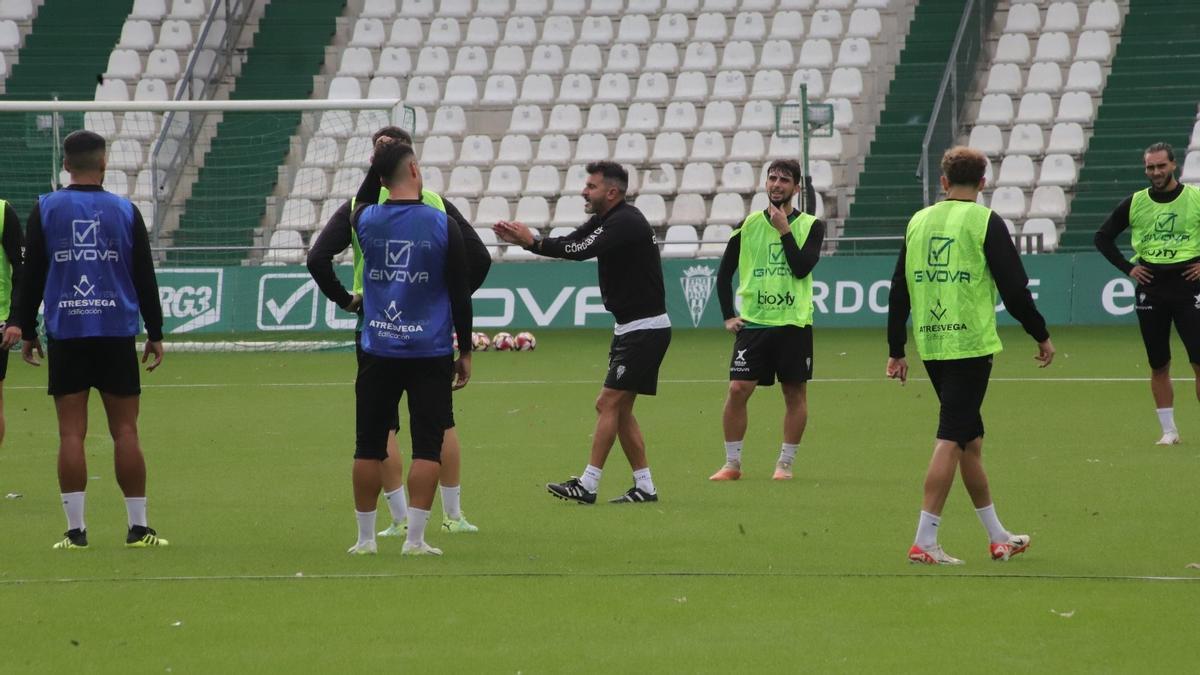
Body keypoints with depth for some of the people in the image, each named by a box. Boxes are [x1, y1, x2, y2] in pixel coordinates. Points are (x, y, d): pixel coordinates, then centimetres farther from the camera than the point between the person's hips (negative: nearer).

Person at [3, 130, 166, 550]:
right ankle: (138, 527, 2)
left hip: (65, 336, 0)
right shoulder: (125, 211, 2)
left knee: (71, 433, 0)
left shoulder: (45, 210, 2)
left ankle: (76, 530, -4)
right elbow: (145, 278, 4)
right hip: (117, 335, 0)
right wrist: (155, 334, 11)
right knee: (125, 432, 3)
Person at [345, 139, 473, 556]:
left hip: (379, 351, 2)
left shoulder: (366, 221, -2)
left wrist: (376, 165, 21)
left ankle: (365, 538, 13)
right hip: (430, 351, -2)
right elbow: (461, 294, -4)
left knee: (369, 447, 10)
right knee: (427, 446, 2)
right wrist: (465, 352, 5)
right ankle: (414, 538, -4)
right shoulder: (441, 225, -8)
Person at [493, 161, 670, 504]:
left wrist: (532, 242, -21)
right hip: (630, 329, 10)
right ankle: (644, 486, 13)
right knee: (619, 410, 10)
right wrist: (524, 239, -9)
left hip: (645, 330, -10)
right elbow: (570, 244, 5)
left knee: (608, 403, -10)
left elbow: (580, 250, -28)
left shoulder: (625, 222, -19)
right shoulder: (606, 220, 11)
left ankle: (587, 485, -10)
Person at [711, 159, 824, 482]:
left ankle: (785, 464, 13)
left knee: (795, 393, 2)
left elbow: (802, 268, -14)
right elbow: (724, 273, 12)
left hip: (794, 323, -1)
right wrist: (728, 316, 4)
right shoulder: (748, 225, 6)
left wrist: (784, 230, -14)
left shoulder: (811, 226, 1)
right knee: (738, 389, -7)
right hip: (753, 322, 1)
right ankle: (732, 463, 3)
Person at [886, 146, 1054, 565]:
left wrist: (896, 351, 18)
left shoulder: (918, 222, 10)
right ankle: (924, 542, -13)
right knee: (951, 440, -6)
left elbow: (899, 290, 12)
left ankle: (998, 538, 25)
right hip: (970, 343, -6)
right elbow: (1014, 287, -7)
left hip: (929, 344, 6)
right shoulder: (985, 222, -6)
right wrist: (1042, 336, 5)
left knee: (970, 439, 16)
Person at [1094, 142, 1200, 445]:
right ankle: (1169, 430, 14)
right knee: (1159, 366, 6)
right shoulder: (1135, 204, 4)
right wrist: (1126, 267, 5)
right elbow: (1103, 237, 14)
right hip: (1151, 291, 3)